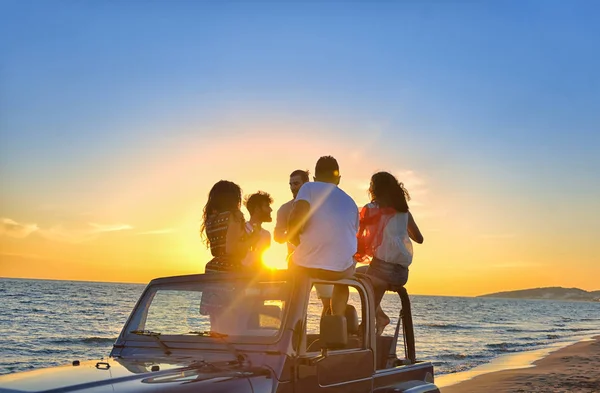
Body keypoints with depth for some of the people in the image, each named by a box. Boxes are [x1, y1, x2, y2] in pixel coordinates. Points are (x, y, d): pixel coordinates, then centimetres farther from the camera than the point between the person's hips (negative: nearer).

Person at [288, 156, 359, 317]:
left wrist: (295, 237, 4)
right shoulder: (350, 202, 14)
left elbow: (296, 218, -16)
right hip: (342, 269, 3)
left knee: (293, 260, 34)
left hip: (307, 265, -2)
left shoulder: (309, 187, 1)